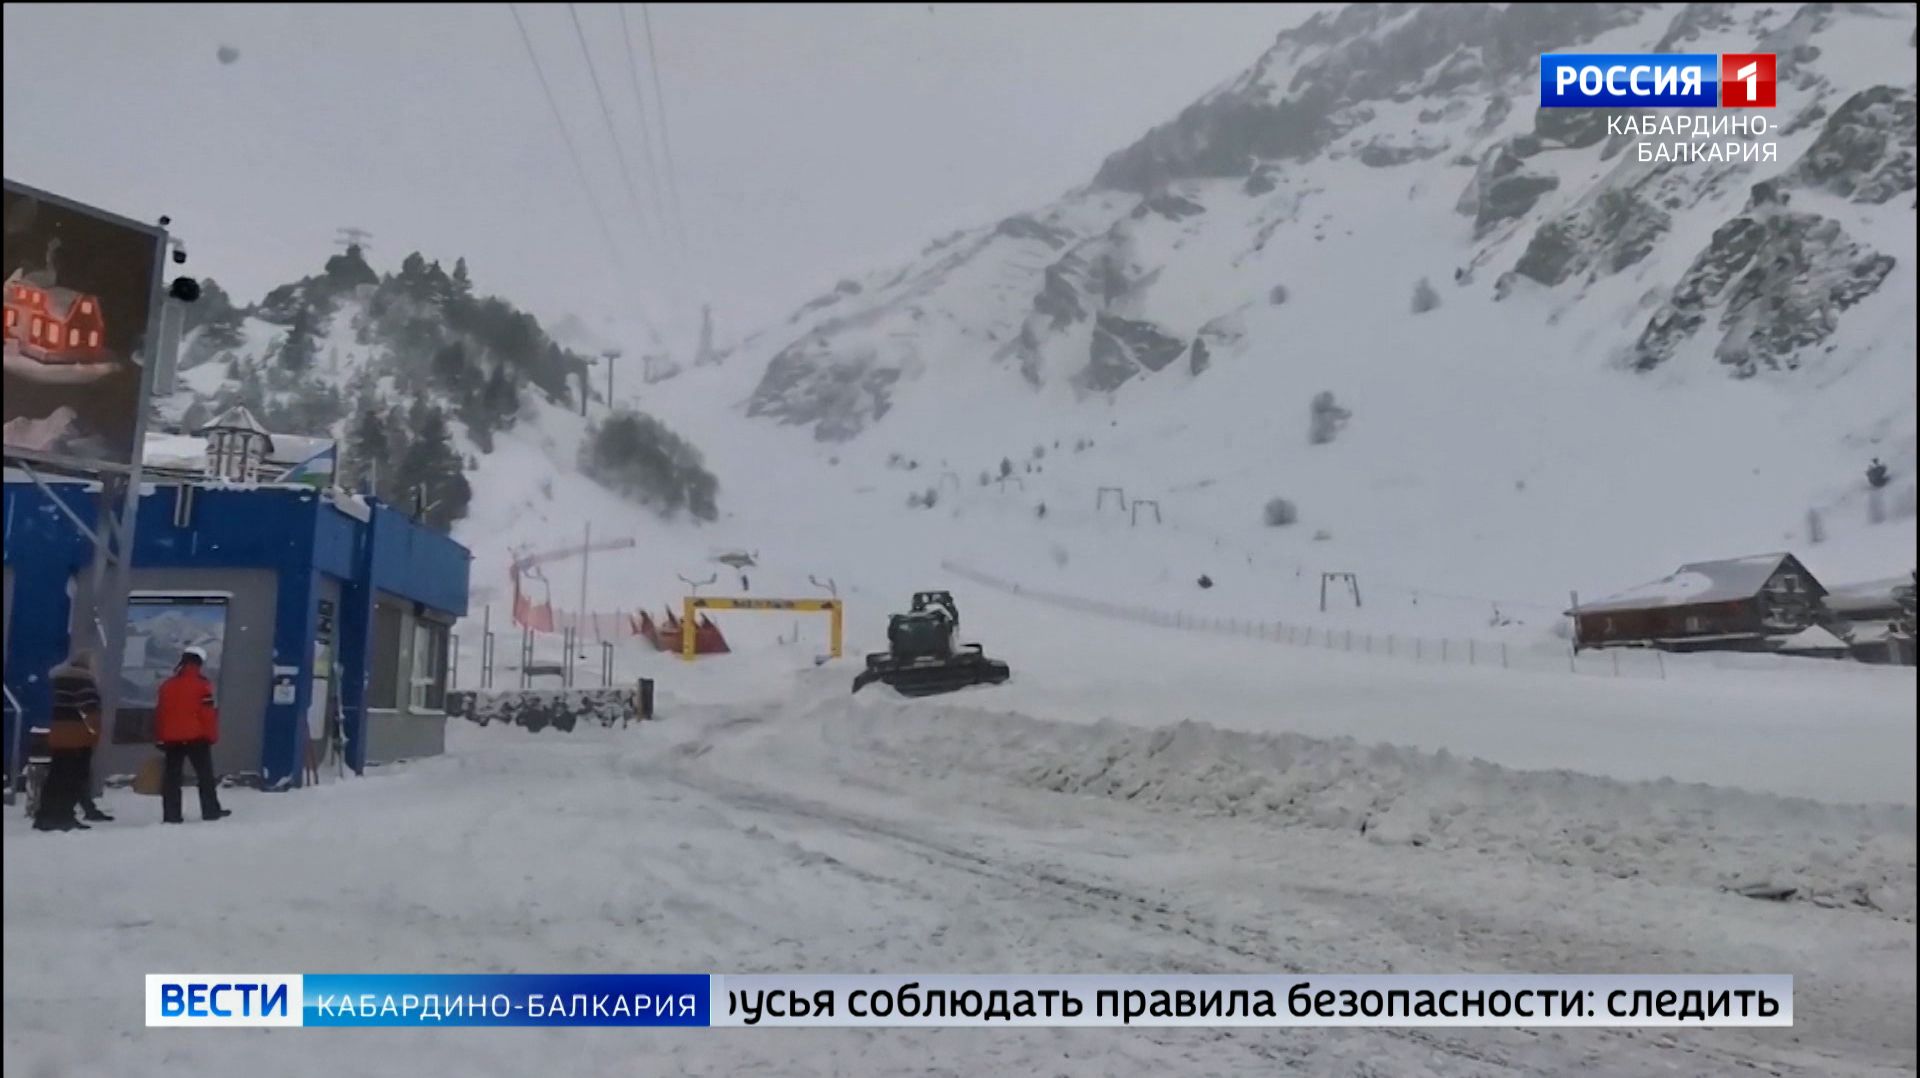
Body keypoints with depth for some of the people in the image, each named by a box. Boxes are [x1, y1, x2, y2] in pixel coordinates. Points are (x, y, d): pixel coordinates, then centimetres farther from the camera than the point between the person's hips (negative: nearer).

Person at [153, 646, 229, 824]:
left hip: (171, 738, 4)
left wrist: (159, 738, 15)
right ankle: (210, 810, 6)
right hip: (196, 737, -4)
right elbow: (208, 712, -11)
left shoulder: (167, 685, 8)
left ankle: (171, 814, 3)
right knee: (205, 775, 5)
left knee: (172, 776, 7)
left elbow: (159, 712, 9)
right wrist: (212, 735, -4)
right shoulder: (202, 683, -7)